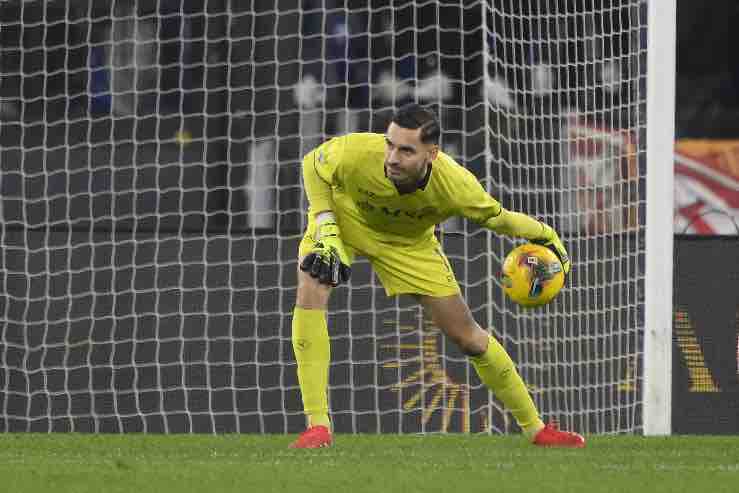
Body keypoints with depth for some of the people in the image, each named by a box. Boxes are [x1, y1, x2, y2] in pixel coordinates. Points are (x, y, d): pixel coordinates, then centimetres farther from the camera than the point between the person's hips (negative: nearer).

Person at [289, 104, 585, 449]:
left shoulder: (455, 185, -36)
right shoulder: (354, 154, -39)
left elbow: (497, 218, -14)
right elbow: (312, 164, -15)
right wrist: (325, 227, -24)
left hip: (409, 241, 1)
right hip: (343, 219, -1)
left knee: (468, 337, 1)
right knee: (310, 295, -28)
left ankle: (535, 428, 19)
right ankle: (318, 427, -23)